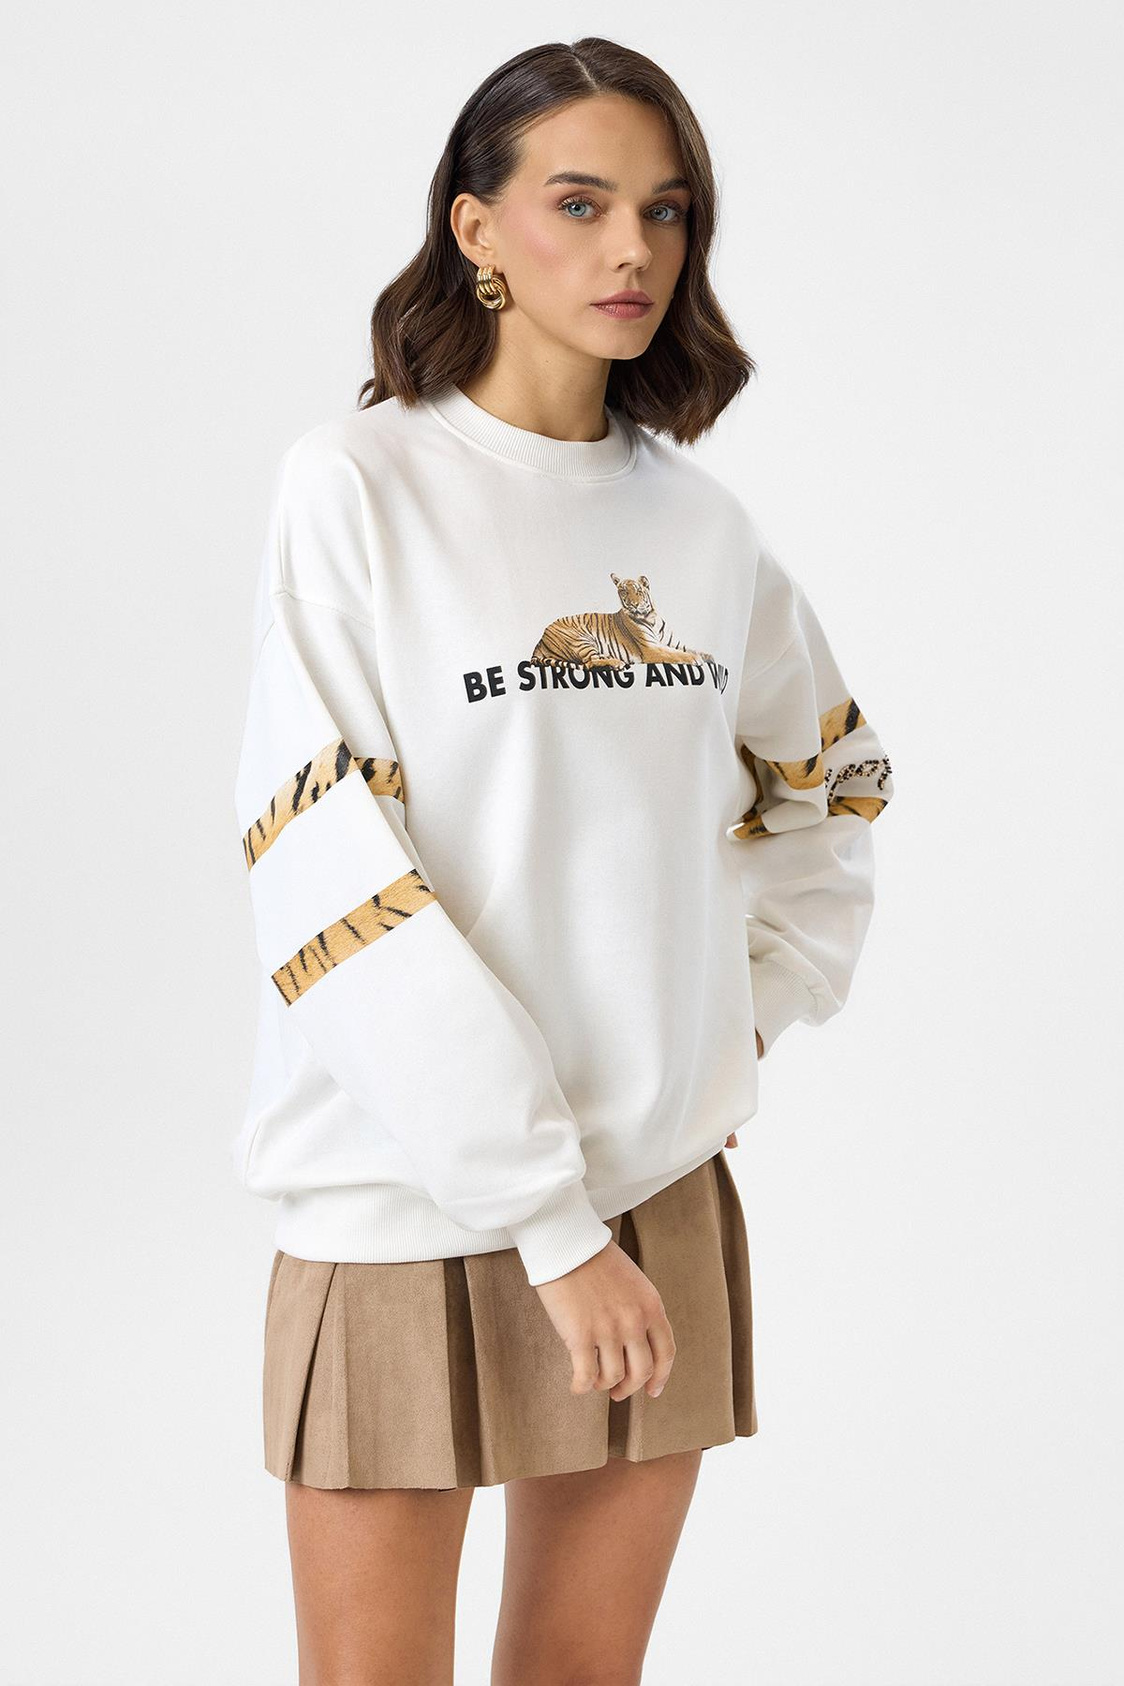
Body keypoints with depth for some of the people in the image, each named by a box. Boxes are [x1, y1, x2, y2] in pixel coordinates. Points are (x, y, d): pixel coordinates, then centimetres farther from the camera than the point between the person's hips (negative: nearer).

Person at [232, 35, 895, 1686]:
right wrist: (546, 1220, -18)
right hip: (405, 1201, -4)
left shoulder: (697, 517, 6)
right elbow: (327, 882, -16)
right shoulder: (358, 483, -9)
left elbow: (832, 776, 24)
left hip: (663, 1195, 5)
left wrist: (757, 1011, 9)